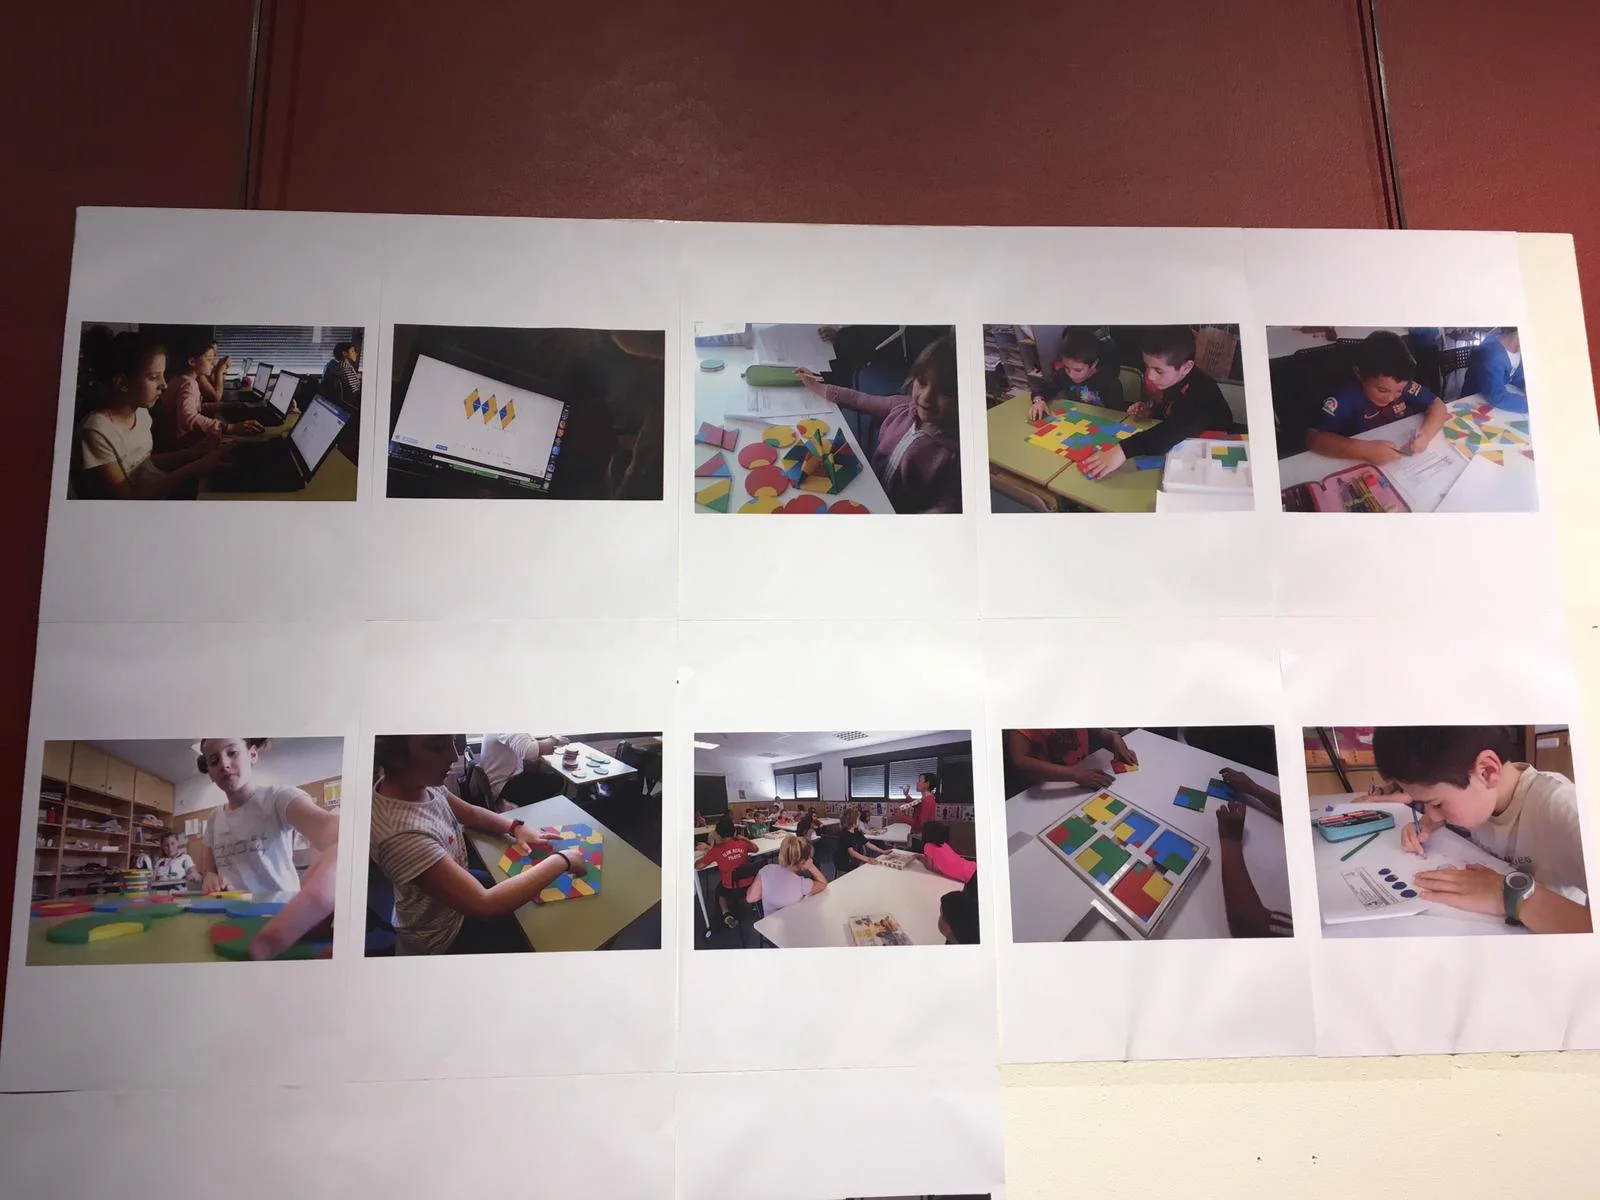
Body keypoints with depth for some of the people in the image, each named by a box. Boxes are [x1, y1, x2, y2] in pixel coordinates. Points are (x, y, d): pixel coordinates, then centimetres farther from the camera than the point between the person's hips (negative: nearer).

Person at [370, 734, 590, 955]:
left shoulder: (420, 783, -15)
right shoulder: (402, 833, -41)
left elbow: (470, 813, 6)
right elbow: (484, 904, -39)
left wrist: (517, 827, -13)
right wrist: (562, 861, -30)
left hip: (456, 900, 7)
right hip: (442, 939, -7)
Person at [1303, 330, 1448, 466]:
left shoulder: (1403, 385, -9)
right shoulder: (1347, 398, -22)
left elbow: (1438, 405, -1)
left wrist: (1426, 433, -23)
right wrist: (1364, 449, -39)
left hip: (1408, 460, 5)